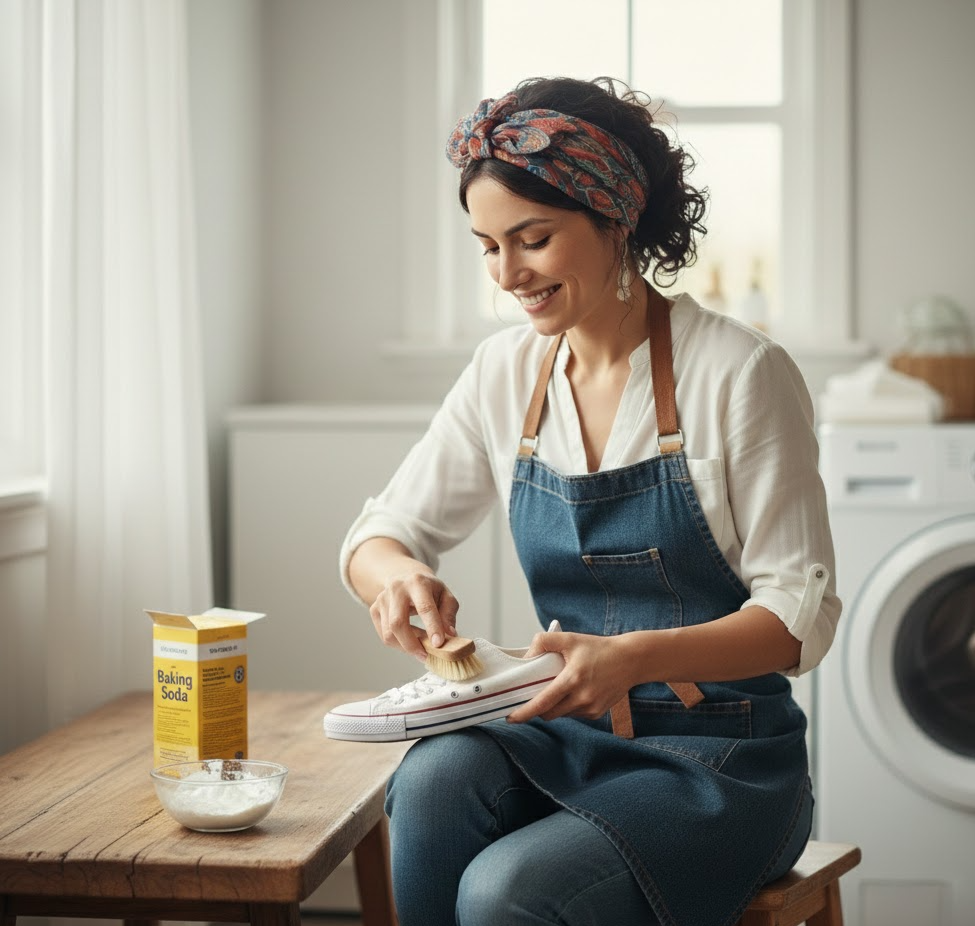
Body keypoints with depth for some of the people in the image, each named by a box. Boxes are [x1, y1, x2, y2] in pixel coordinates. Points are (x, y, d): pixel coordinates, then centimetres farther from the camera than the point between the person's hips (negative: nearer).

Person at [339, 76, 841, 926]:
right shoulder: (507, 371, 4)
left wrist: (635, 656, -29)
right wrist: (394, 575, -16)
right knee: (436, 777, -28)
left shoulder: (740, 373, -12)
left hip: (723, 763, -4)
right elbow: (382, 530, 10)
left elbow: (802, 615, -12)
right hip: (571, 742, 5)